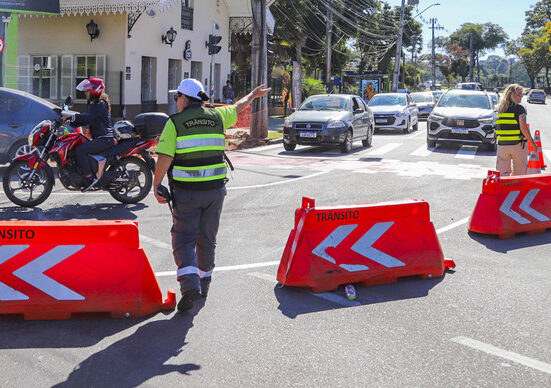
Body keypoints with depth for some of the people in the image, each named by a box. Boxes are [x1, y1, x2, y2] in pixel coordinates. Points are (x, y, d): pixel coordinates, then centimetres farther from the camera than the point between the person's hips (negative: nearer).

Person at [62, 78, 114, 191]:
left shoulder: (101, 104, -11)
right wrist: (69, 122, 10)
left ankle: (89, 177, -24)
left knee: (80, 150, -23)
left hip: (105, 139, -11)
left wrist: (71, 116, -34)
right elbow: (86, 121, 22)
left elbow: (89, 117, -27)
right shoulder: (95, 104, 21)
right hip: (99, 139, 11)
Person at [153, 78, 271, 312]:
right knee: (207, 238, 17)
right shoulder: (216, 116, 8)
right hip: (215, 189, 4)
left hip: (186, 191, -4)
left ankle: (190, 284, -18)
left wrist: (156, 185, -5)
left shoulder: (175, 122, -5)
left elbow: (164, 158, -12)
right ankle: (204, 282, 30)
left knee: (184, 238, 0)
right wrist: (254, 94, 46)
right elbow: (238, 107, 28)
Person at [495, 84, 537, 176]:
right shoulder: (519, 108, -8)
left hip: (502, 145, 4)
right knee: (519, 174, 7)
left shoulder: (500, 109, 8)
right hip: (518, 144, -4)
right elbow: (523, 127, -16)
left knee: (503, 173, 7)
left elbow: (498, 127, 10)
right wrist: (532, 142, -8)